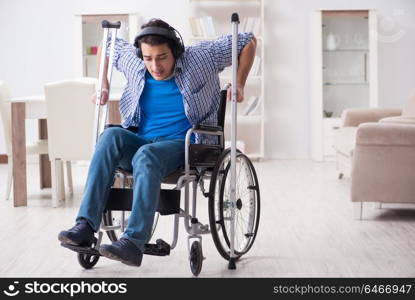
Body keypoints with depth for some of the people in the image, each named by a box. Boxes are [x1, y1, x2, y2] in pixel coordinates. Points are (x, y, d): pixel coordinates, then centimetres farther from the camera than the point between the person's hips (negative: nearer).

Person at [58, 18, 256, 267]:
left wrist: (239, 86, 2)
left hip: (181, 146, -3)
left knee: (146, 155, -38)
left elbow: (248, 41, 2)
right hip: (140, 142, 4)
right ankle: (85, 227, -39)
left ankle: (135, 242, -48)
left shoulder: (199, 59, -6)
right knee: (111, 136, -31)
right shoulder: (132, 60, 3)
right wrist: (104, 86, 19)